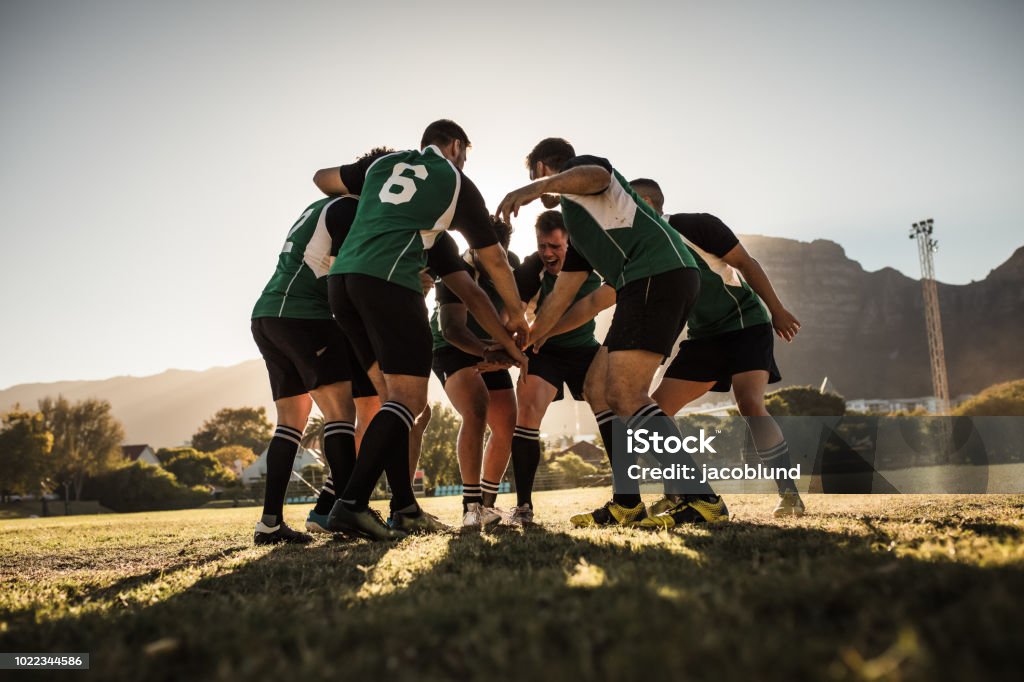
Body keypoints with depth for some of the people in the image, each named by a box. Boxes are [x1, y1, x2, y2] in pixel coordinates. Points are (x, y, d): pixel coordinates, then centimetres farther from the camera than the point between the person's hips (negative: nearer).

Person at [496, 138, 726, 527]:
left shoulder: (579, 167, 9)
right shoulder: (577, 226, 33)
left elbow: (598, 176, -20)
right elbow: (560, 297, 33)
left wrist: (537, 187, -35)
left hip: (659, 272, -10)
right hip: (645, 285, 10)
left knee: (626, 396, -17)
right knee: (598, 389, 9)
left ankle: (703, 500, -17)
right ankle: (628, 504, 10)